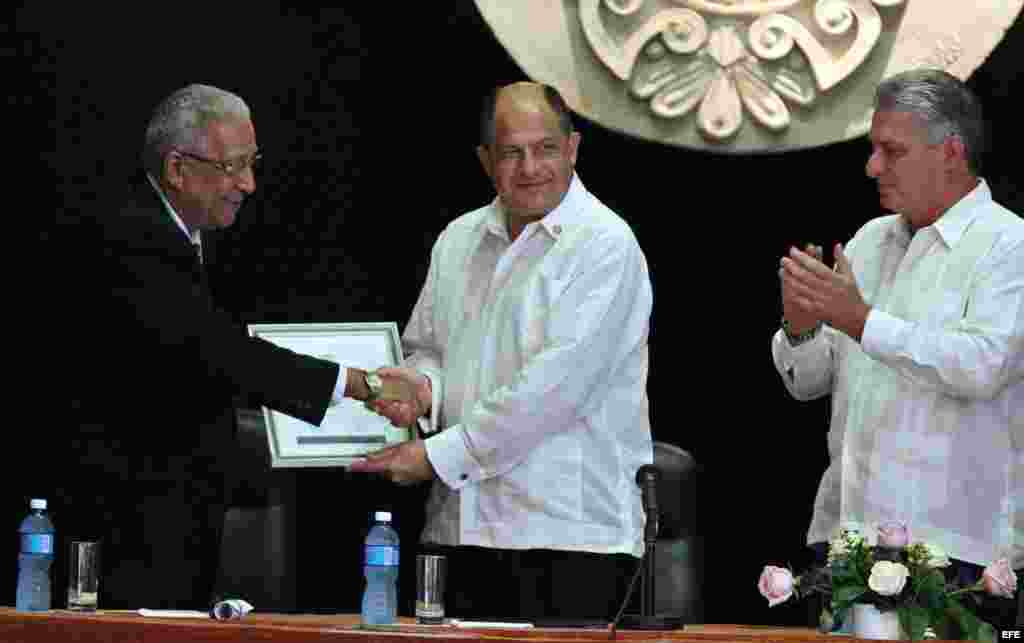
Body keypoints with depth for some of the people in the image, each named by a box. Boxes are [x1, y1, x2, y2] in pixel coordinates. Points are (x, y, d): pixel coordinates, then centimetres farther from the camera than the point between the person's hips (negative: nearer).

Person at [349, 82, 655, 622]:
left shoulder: (605, 246, -7)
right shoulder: (459, 240, 16)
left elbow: (553, 385, -15)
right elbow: (425, 347, 25)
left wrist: (438, 456, -13)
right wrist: (422, 382, -1)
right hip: (462, 532, 6)